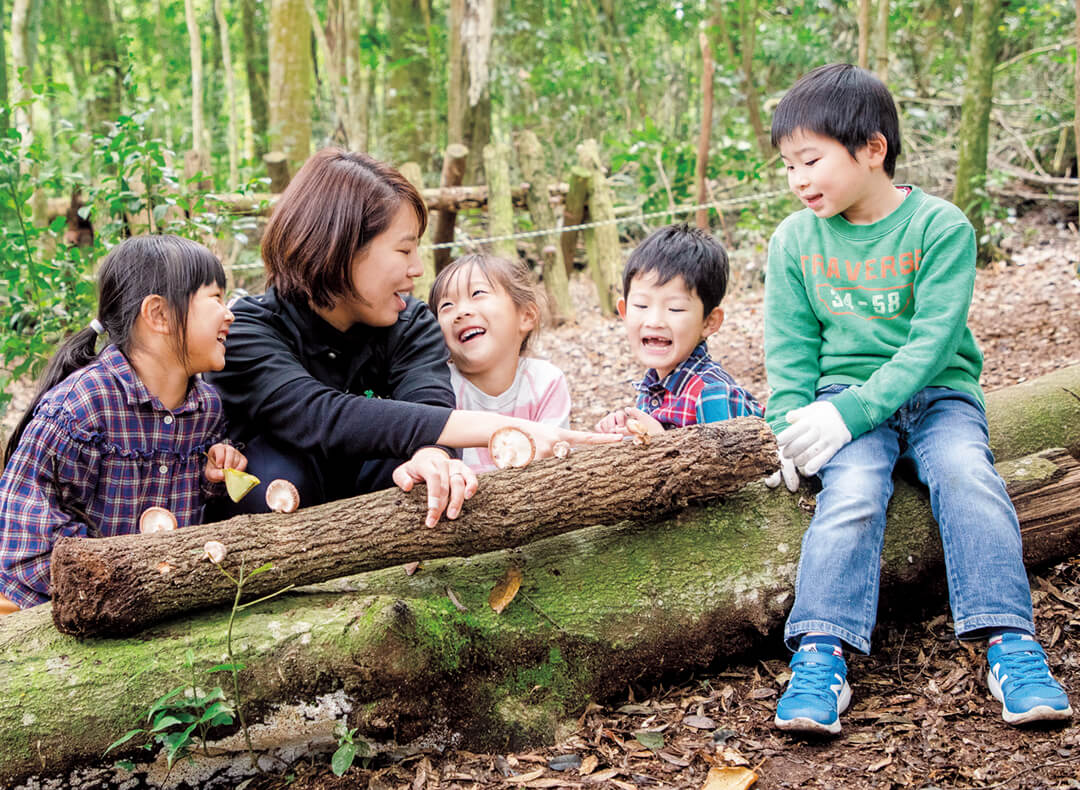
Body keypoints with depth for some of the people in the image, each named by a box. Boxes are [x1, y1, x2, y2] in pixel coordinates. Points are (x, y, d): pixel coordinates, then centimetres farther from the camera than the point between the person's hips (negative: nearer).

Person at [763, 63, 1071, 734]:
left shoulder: (940, 226, -7)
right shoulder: (794, 240, 5)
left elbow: (931, 341, -14)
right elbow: (790, 349, 6)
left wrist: (851, 411, -24)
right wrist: (793, 428, -12)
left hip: (937, 392, -1)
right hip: (845, 396, 1)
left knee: (966, 475, -30)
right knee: (852, 492, -28)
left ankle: (1012, 645, -27)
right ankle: (821, 657, -35)